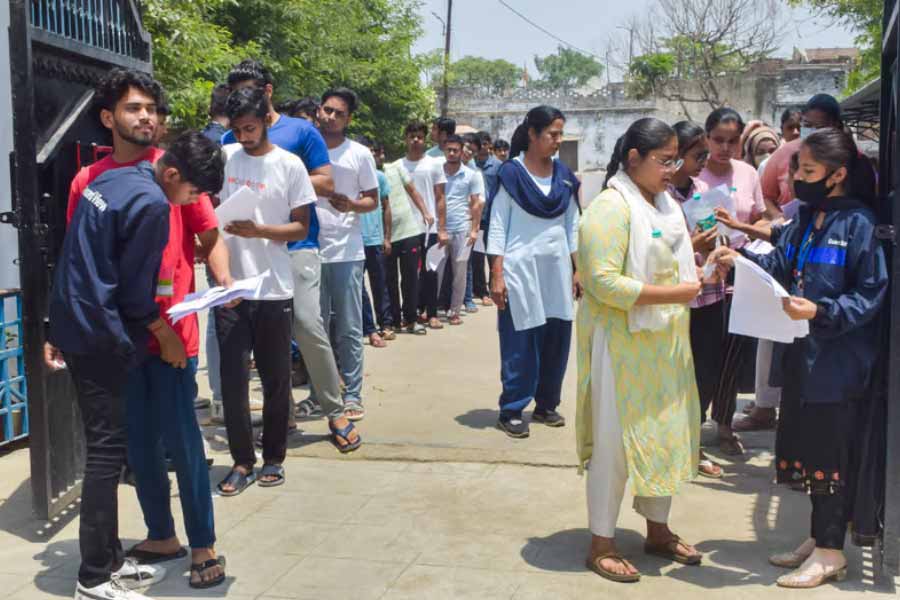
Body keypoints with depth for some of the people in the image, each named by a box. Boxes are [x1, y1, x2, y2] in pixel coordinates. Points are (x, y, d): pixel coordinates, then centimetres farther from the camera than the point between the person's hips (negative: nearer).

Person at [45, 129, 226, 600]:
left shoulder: (109, 180, 12)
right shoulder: (152, 204, -17)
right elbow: (135, 288, -14)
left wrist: (58, 330, 20)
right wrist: (166, 337, 1)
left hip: (76, 326, 9)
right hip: (101, 335, -9)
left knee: (103, 447, 13)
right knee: (107, 451, -3)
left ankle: (109, 560, 22)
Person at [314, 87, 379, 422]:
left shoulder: (360, 154, 3)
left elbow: (373, 200, 6)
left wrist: (352, 205, -15)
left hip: (346, 252, -2)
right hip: (310, 250, 2)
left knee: (349, 330, 2)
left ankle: (352, 394, 10)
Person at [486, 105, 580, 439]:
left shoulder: (565, 176, 10)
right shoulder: (511, 173, -5)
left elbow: (572, 225, 14)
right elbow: (497, 226, -7)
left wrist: (578, 269, 10)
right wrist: (496, 275, -13)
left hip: (557, 267, 5)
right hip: (521, 267, -5)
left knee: (557, 338, 8)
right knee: (520, 342, -1)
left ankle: (546, 404, 22)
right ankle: (511, 411, 9)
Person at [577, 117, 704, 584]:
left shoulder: (667, 205, 12)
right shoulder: (610, 208, -16)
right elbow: (605, 282, -24)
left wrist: (704, 272, 2)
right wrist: (673, 293, -23)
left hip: (667, 344, 8)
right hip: (621, 345, -8)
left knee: (666, 435, 15)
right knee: (614, 441, 1)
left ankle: (657, 529, 32)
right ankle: (601, 543, 15)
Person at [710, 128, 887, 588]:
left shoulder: (858, 223, -13)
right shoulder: (805, 220, 11)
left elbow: (870, 294, -14)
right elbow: (779, 266, 10)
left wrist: (821, 312, -25)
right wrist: (741, 259, -5)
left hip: (836, 360, -7)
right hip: (800, 355, 8)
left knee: (831, 452, 3)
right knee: (808, 445, 16)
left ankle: (830, 553, 17)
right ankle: (819, 537, 32)